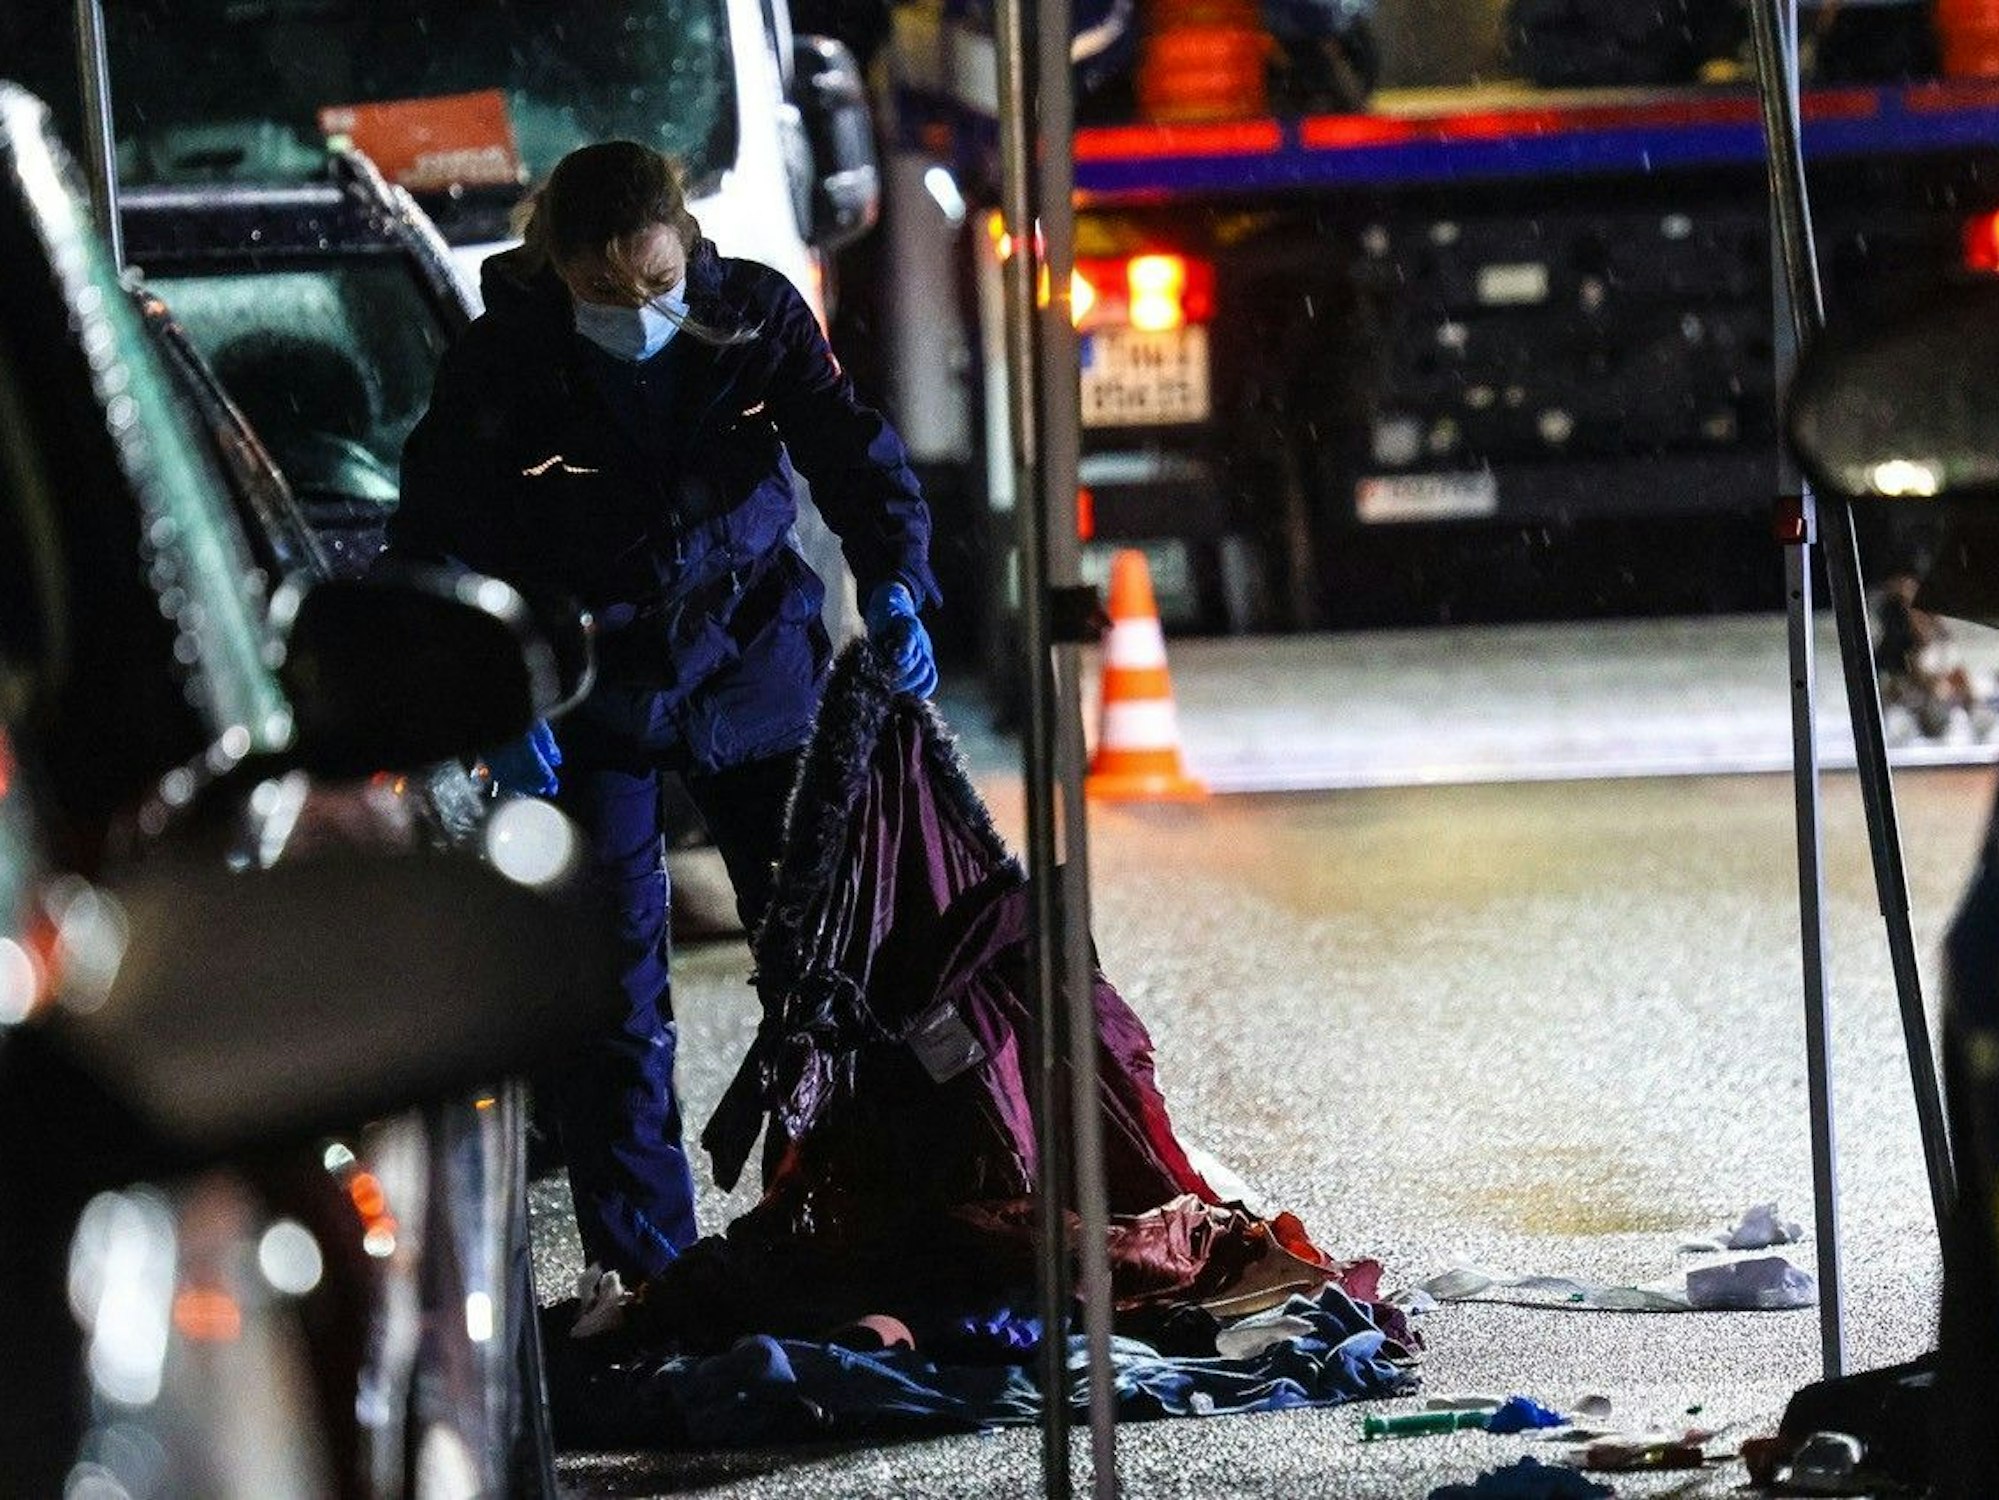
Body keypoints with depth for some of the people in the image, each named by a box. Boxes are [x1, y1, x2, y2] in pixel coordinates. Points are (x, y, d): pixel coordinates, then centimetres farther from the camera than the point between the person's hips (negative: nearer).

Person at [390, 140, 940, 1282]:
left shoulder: (756, 315, -10)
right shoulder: (500, 370, -15)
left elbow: (854, 451, -9)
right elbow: (437, 552, -9)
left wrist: (896, 588, -27)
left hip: (757, 668, 2)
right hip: (593, 704, -2)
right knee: (613, 983, -2)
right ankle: (647, 1262, 4)